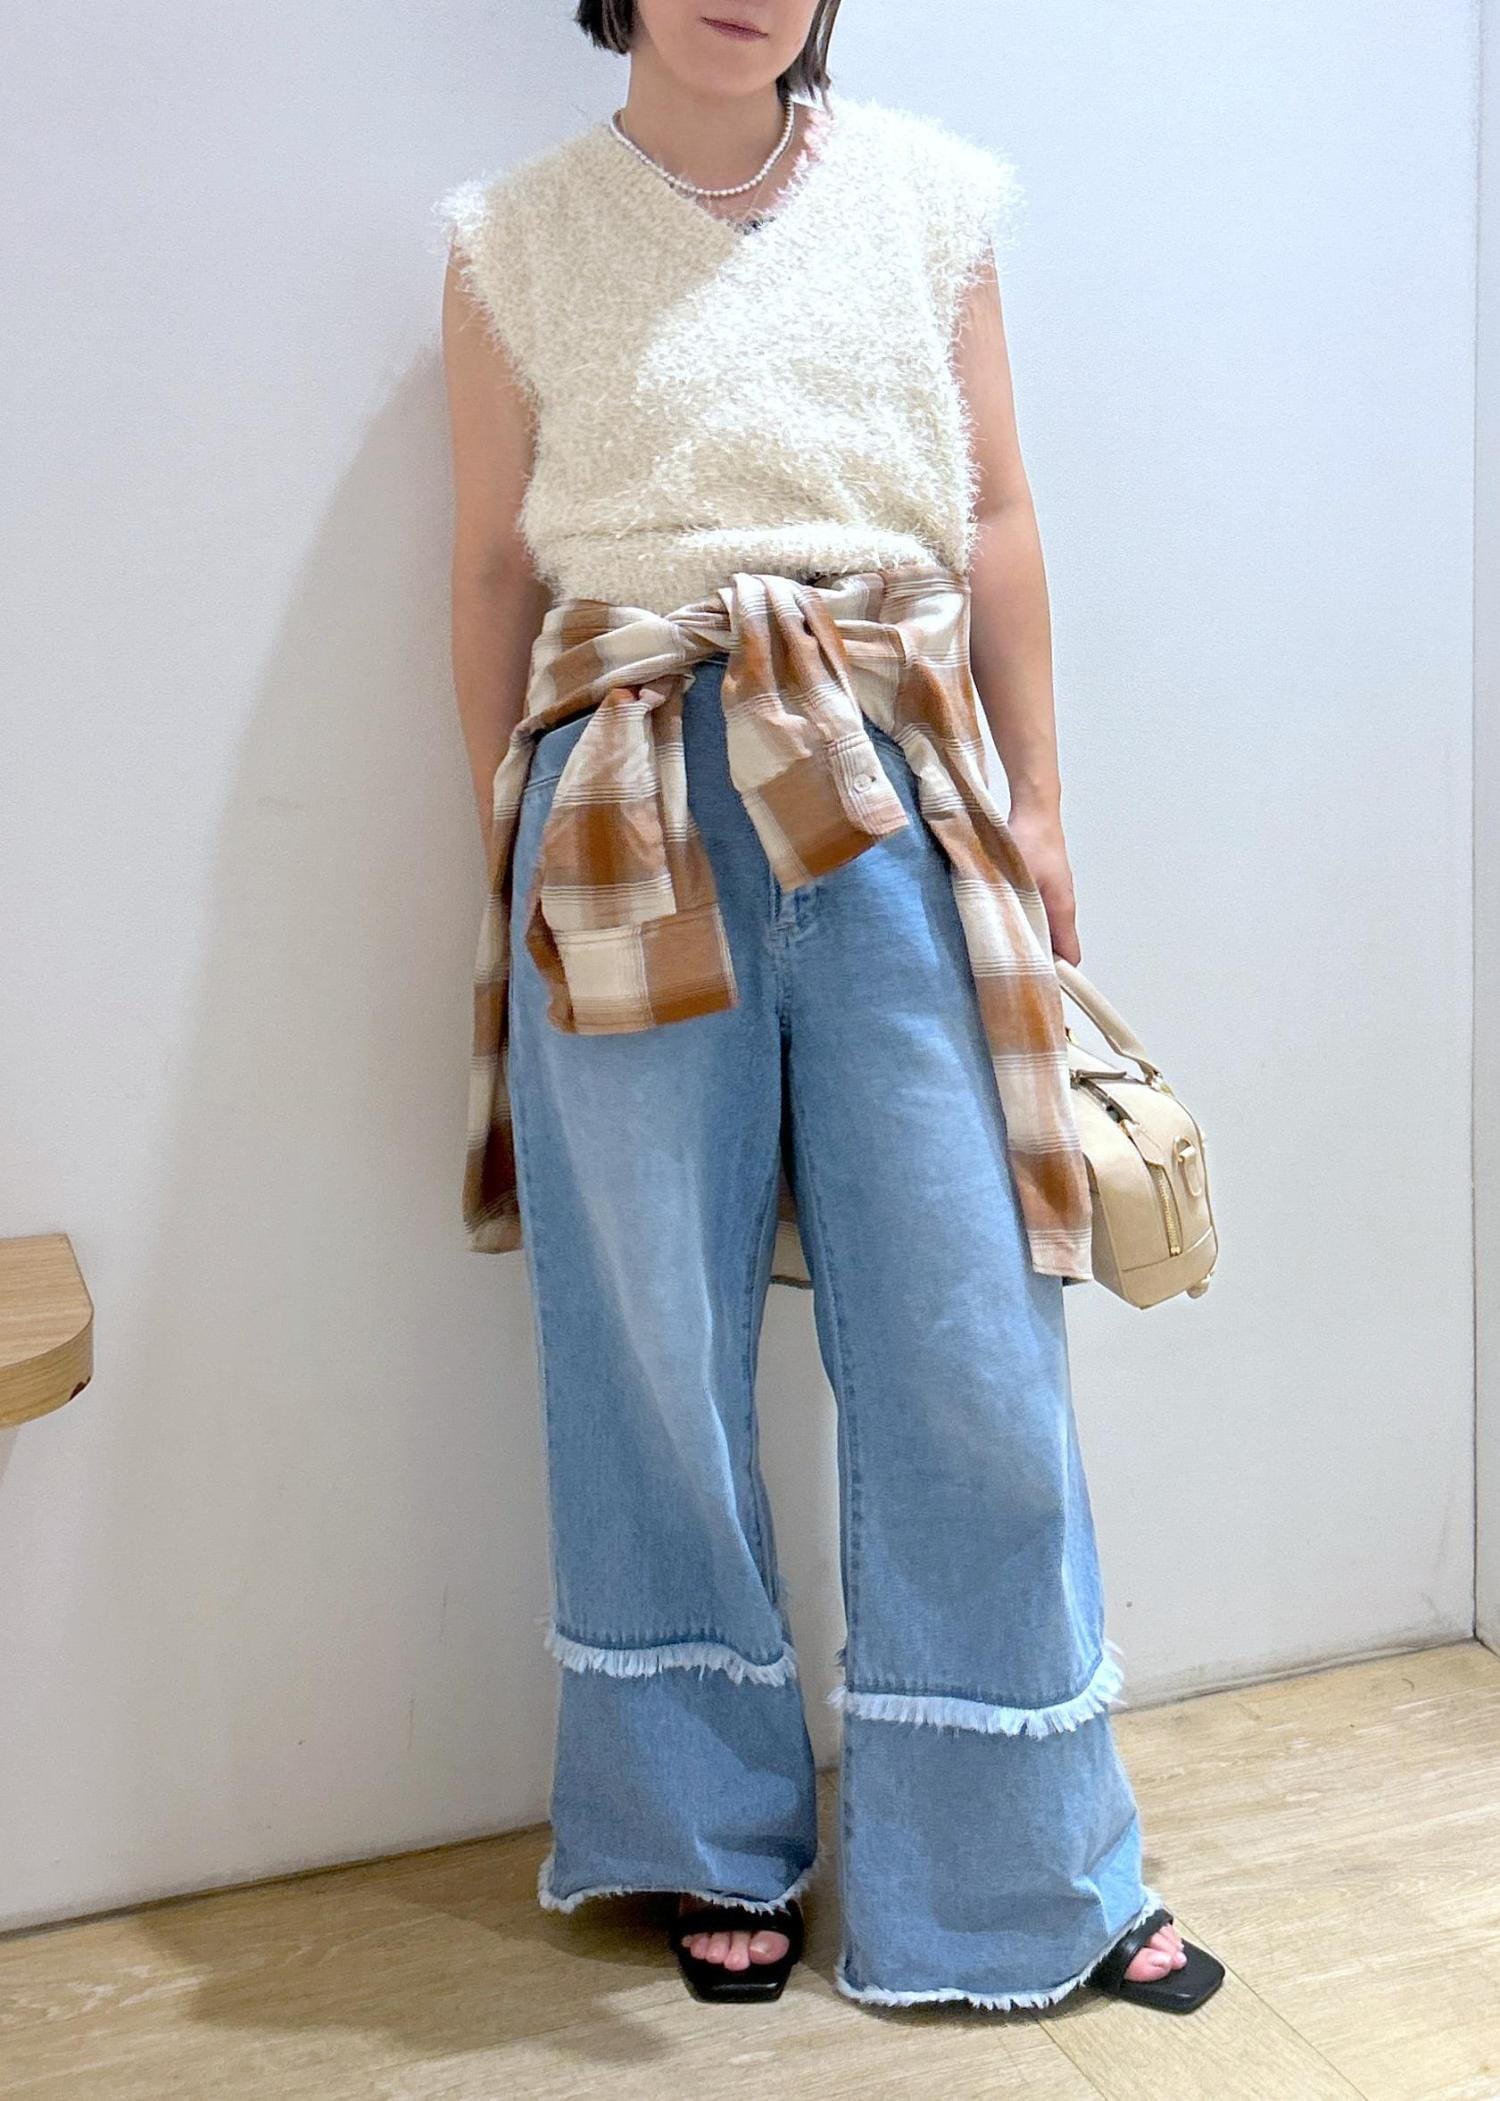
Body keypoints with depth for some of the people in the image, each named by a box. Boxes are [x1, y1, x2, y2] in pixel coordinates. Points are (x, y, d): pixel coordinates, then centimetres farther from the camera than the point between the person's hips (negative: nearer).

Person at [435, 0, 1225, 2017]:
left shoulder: (926, 193, 11)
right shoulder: (517, 238, 8)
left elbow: (996, 521, 11)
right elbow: (495, 568, 9)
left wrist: (1040, 802, 9)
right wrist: (507, 844, 8)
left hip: (890, 794, 1)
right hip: (630, 813, 0)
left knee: (969, 1336, 2)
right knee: (656, 1338, 7)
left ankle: (1024, 1867, 22)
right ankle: (716, 1844, 28)